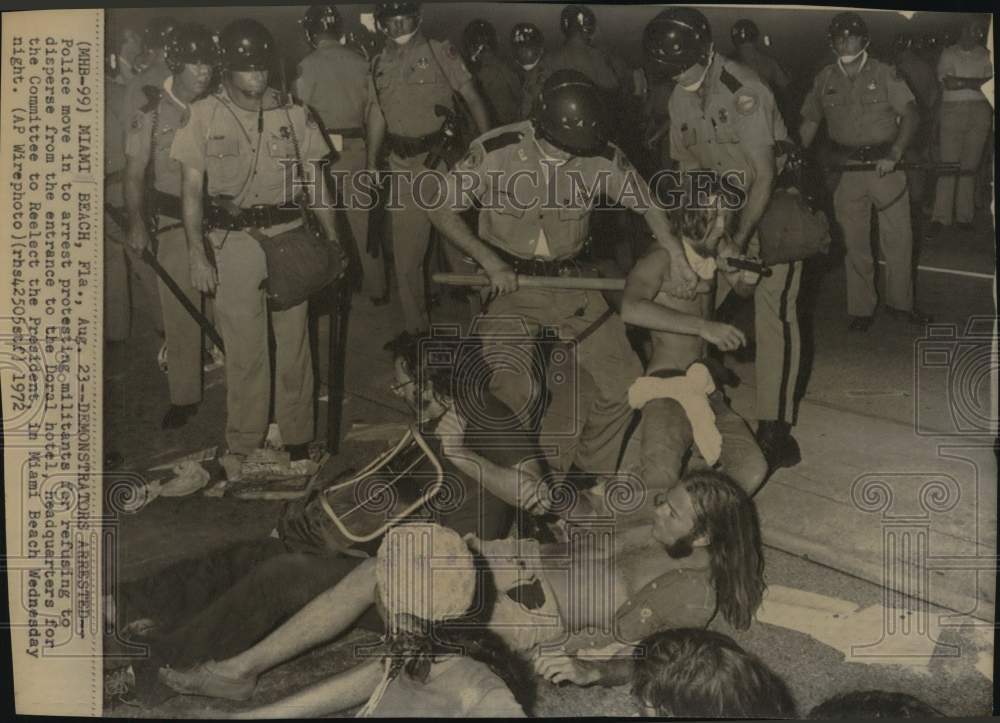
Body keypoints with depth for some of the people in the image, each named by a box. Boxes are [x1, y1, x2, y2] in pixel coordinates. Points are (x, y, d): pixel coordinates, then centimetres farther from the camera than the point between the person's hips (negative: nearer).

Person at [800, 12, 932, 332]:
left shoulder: (884, 74, -4)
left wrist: (894, 154, -22)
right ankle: (861, 309, 18)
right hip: (847, 168, 1)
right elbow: (810, 123, 11)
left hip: (885, 164, -1)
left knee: (899, 237, 3)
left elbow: (910, 114, -9)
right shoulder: (824, 79, 4)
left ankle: (899, 302, 21)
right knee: (855, 242, 6)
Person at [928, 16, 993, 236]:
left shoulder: (985, 55, 12)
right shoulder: (948, 53, 7)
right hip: (953, 111, -2)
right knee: (948, 164, -8)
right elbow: (947, 82, -6)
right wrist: (975, 82, -4)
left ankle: (964, 216, 6)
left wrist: (961, 81, -8)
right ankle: (941, 218, -7)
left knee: (970, 166, 2)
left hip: (980, 112, 2)